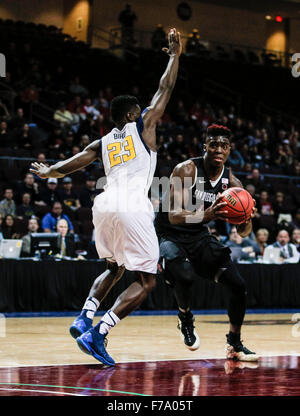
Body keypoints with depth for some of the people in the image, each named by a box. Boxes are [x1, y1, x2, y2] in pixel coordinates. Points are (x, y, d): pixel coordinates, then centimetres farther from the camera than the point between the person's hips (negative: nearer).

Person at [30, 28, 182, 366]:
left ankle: (84, 318, 11)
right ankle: (97, 335, -14)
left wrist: (47, 172, 45)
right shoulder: (142, 126, 12)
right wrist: (175, 55, 28)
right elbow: (165, 88, 16)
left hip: (104, 206, 6)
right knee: (145, 282, 0)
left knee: (115, 268, 30)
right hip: (132, 207, -6)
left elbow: (68, 165, 24)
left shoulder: (102, 143, 21)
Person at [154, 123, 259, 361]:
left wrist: (246, 219, -27)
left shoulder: (231, 182, -5)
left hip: (199, 238, 5)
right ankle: (185, 318, -1)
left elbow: (244, 232, -2)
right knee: (185, 275, -34)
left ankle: (235, 345, 14)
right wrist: (206, 215, -48)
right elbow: (174, 215, -30)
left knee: (238, 285, -4)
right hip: (170, 236, -5)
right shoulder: (187, 170, -20)